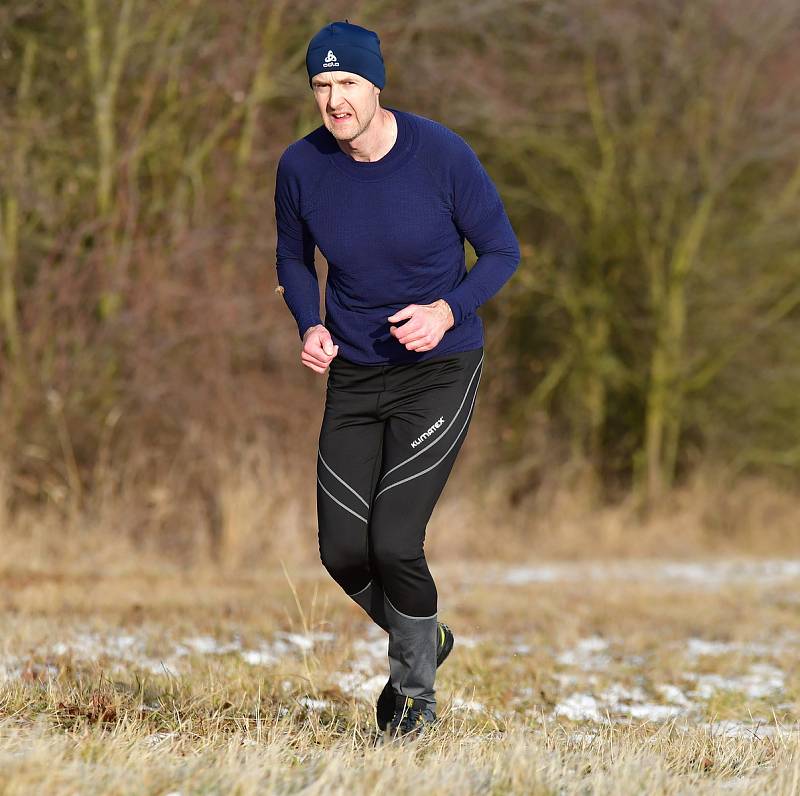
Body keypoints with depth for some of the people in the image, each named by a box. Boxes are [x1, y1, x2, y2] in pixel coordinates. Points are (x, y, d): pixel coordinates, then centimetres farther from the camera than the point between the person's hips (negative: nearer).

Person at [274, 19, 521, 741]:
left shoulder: (442, 154, -15)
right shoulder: (301, 167, -6)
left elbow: (502, 251, -5)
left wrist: (449, 311, -22)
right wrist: (310, 327, -6)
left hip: (441, 369, -4)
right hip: (353, 376, 4)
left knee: (394, 541, -15)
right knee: (343, 551, -2)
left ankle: (417, 690, 11)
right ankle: (424, 641, 30)